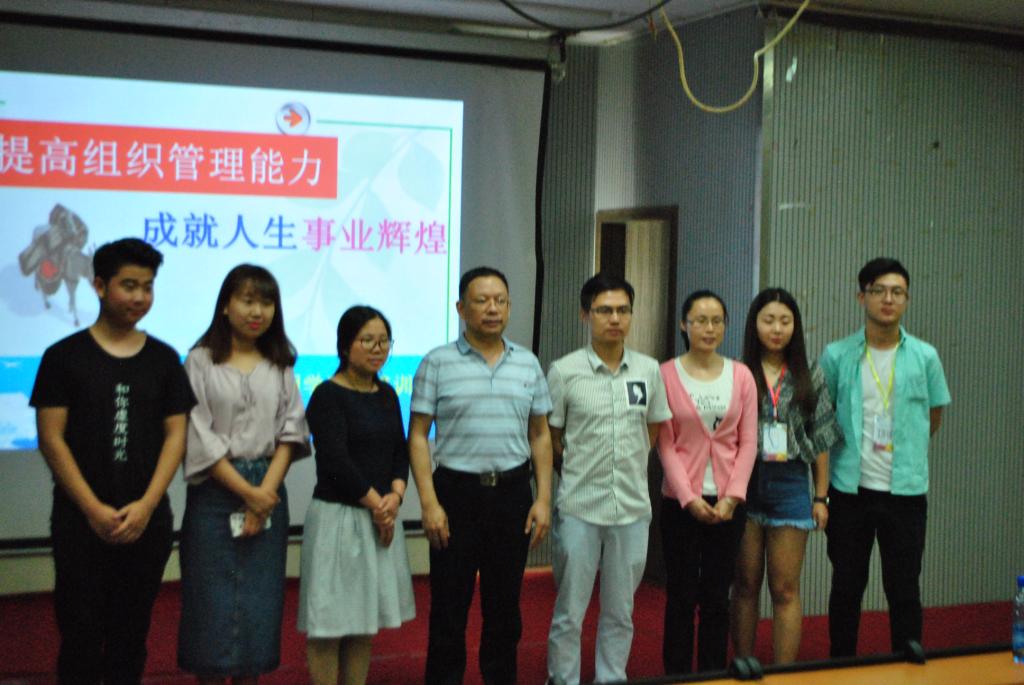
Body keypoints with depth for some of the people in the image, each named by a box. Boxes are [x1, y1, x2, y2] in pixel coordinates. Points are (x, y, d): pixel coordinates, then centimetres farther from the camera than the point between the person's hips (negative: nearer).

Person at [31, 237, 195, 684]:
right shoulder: (64, 356, 0)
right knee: (81, 635, 0)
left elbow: (175, 435, 5)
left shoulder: (164, 359, 8)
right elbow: (51, 438, -4)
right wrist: (93, 509, -11)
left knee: (131, 636, 9)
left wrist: (146, 505, -8)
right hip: (81, 521, -2)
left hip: (147, 522, 2)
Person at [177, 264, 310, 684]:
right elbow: (200, 437, -8)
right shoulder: (202, 361, -2)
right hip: (215, 492, -3)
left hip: (267, 493, 3)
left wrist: (266, 491, -10)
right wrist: (246, 491, -11)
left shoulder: (280, 365, 9)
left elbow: (290, 432, 4)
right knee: (213, 599, 1)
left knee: (260, 599, 6)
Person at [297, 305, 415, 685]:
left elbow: (400, 451, 10)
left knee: (365, 618, 12)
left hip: (381, 518, 7)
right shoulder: (328, 395, -10)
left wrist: (394, 497, -8)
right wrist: (375, 503, -10)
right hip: (338, 517, -7)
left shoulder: (387, 394, 12)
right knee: (330, 622, -1)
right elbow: (336, 461, -16)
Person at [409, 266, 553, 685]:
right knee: (449, 606, 3)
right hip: (456, 492, -3)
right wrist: (429, 503, -11)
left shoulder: (528, 364, 7)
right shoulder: (437, 363, -3)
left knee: (505, 604, 11)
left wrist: (543, 498, 3)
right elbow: (418, 435, -3)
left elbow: (540, 436, 11)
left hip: (512, 493, 3)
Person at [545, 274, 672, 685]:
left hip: (633, 508, 3)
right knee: (569, 613, 4)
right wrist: (584, 467, 3)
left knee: (620, 614, 12)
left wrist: (628, 465, 9)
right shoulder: (564, 372, -5)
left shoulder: (648, 370, 4)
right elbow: (550, 438, 3)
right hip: (579, 508, -3)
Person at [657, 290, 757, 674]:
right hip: (681, 502, -2)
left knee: (717, 597, 8)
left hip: (727, 502, 2)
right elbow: (665, 444, -5)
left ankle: (714, 675, 19)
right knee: (681, 596, 3)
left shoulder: (741, 376, 4)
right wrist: (689, 498, -11)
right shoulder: (667, 374, -3)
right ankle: (676, 675, 14)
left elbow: (748, 442, 3)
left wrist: (732, 496, -7)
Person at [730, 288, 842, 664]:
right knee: (746, 585, 8)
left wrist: (821, 497, 4)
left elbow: (820, 439, 7)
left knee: (785, 590, 4)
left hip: (789, 483, 1)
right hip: (745, 481, -1)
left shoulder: (809, 376, 6)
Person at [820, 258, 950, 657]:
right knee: (846, 588, 10)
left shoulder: (925, 357, -1)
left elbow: (934, 417, 13)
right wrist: (821, 490, 5)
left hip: (906, 490, 0)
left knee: (904, 590, 7)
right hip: (850, 489, 0)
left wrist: (906, 455, 12)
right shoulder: (836, 356, -2)